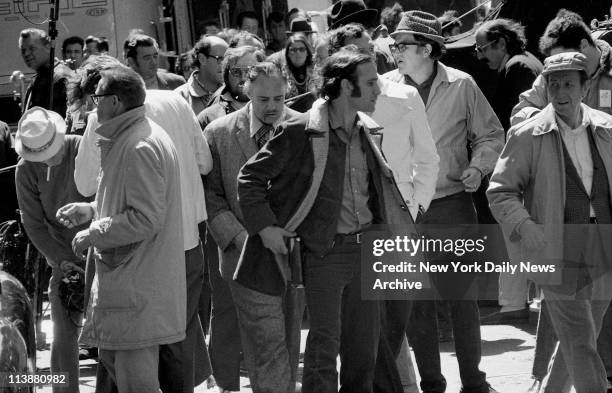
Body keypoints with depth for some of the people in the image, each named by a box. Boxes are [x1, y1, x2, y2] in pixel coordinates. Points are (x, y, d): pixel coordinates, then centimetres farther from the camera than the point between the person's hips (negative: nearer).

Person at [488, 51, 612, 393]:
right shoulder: (528, 136, -4)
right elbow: (500, 191, 0)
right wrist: (527, 230, -16)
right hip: (558, 254, -4)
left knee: (581, 340, 14)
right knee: (580, 344, -9)